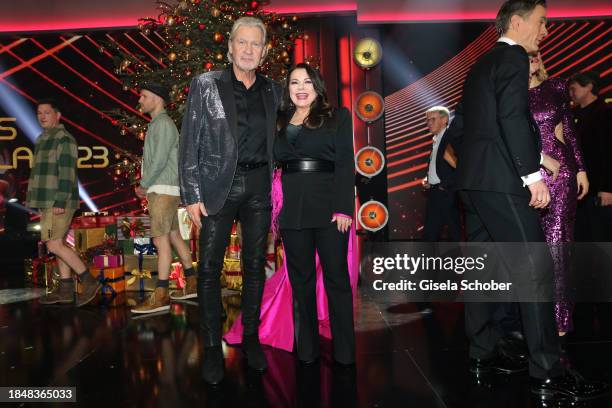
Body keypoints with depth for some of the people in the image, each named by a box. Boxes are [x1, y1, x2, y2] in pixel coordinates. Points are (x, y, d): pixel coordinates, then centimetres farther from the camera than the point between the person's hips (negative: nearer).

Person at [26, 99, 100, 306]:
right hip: (48, 202, 9)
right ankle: (65, 289, 15)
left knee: (54, 245, -12)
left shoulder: (63, 139, -9)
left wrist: (60, 202, -23)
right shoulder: (43, 139, 20)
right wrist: (40, 202, 20)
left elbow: (67, 173, -18)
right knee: (58, 243, 9)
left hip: (59, 202, -9)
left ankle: (89, 281, -5)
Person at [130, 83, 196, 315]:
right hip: (161, 191, 10)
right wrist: (147, 186, 11)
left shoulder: (163, 123, -11)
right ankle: (191, 284, 20)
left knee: (160, 240, -12)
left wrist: (143, 185, -10)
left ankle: (160, 296, -11)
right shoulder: (157, 125, 21)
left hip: (163, 191, -10)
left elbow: (159, 160, -19)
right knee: (173, 236, 13)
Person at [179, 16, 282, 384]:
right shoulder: (205, 85, -2)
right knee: (210, 268, 0)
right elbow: (190, 143, -4)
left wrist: (276, 183, 5)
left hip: (259, 185, 3)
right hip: (219, 184, -3)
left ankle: (251, 337, 26)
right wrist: (192, 195, -10)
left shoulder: (273, 90, 8)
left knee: (255, 264, 10)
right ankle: (212, 347, 14)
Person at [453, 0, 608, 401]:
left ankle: (483, 353, 19)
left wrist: (537, 156, 28)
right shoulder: (514, 57, -5)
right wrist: (533, 174, -18)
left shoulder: (483, 64, 23)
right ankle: (547, 372, -4)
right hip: (499, 179, -10)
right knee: (534, 266, -8)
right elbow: (513, 117, -18)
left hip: (474, 179, 10)